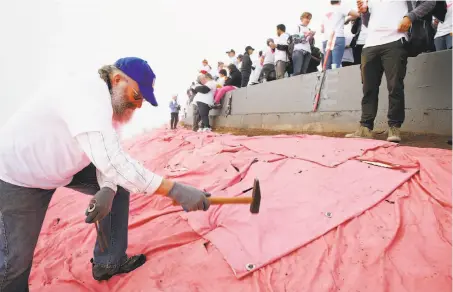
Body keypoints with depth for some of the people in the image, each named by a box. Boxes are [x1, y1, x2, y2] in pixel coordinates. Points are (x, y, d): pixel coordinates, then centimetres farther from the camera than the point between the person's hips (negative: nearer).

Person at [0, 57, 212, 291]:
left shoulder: (115, 103, -5)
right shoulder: (87, 93, -34)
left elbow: (108, 155, -5)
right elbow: (112, 161, -46)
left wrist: (107, 190, -25)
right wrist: (175, 190, -46)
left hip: (64, 167, 8)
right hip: (19, 173, -8)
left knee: (118, 187, 2)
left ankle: (109, 263, 14)